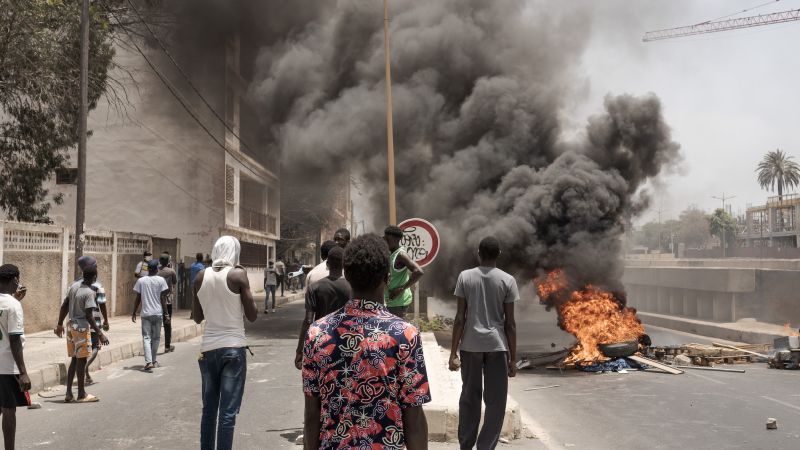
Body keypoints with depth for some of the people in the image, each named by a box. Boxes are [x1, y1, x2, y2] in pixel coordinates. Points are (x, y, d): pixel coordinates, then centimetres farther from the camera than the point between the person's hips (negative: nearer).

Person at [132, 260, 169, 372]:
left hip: (145, 313, 0)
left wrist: (134, 313, 12)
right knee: (156, 337, 14)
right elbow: (163, 299, -4)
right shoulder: (161, 280, -2)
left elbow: (138, 299, 3)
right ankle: (154, 361, 23)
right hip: (158, 313, 0)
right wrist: (166, 314, 1)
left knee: (146, 337, -2)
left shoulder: (141, 281, 1)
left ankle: (149, 362, -16)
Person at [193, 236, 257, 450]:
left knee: (209, 408, 16)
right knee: (228, 412, -2)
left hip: (208, 348, 5)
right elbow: (252, 316, -5)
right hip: (233, 348, -5)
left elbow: (197, 317, 13)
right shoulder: (237, 274, -8)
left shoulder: (201, 277, 4)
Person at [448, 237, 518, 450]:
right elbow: (510, 323, -4)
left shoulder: (465, 277, -1)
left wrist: (453, 352, 0)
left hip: (470, 346, 2)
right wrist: (513, 358, 1)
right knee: (495, 401, 6)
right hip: (497, 346, -1)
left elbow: (460, 317, -4)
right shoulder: (507, 280, -3)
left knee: (469, 397, 14)